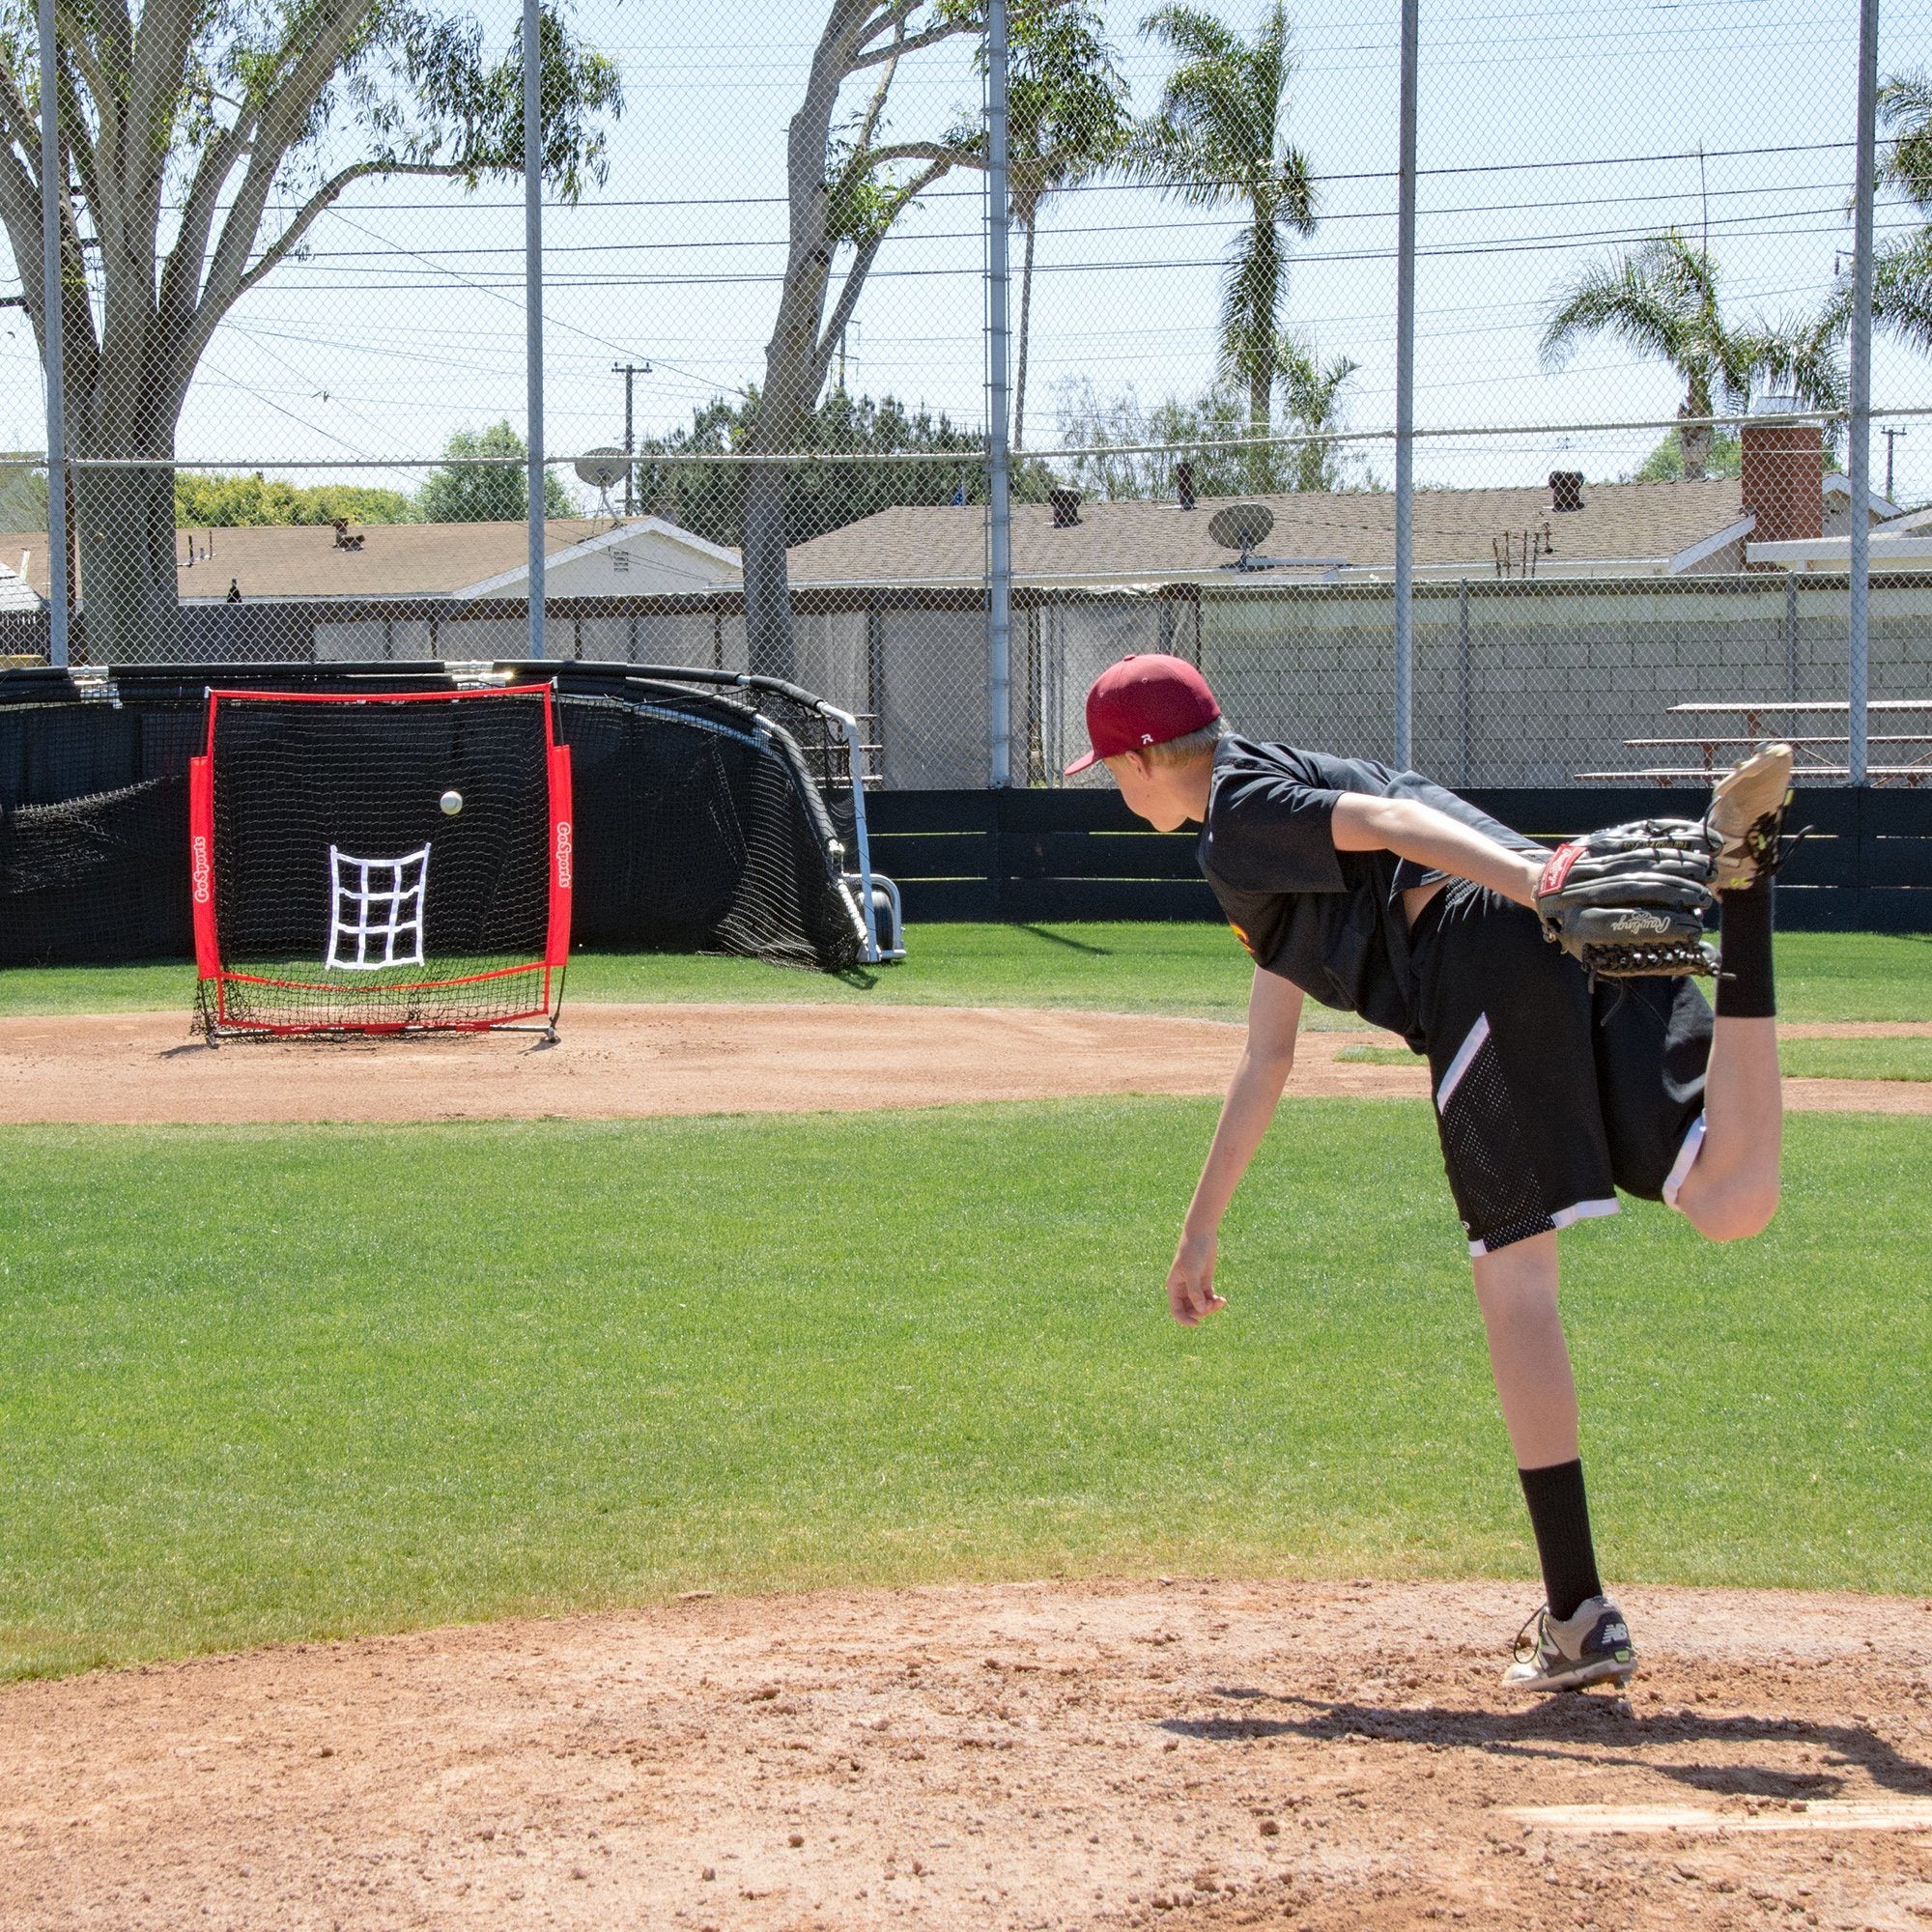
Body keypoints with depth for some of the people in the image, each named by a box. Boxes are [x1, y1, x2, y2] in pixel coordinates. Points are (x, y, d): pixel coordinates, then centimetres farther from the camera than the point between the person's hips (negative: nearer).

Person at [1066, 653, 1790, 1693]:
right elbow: (1265, 1062, 45)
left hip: (1500, 955, -8)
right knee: (1733, 1203, -10)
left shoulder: (1242, 810, 11)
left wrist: (1535, 887, -25)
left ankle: (1578, 1618, -8)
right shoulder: (1271, 844, 40)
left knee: (1513, 1275, -5)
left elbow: (1389, 822, -9)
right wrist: (1199, 1229, 48)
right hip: (1600, 951, 8)